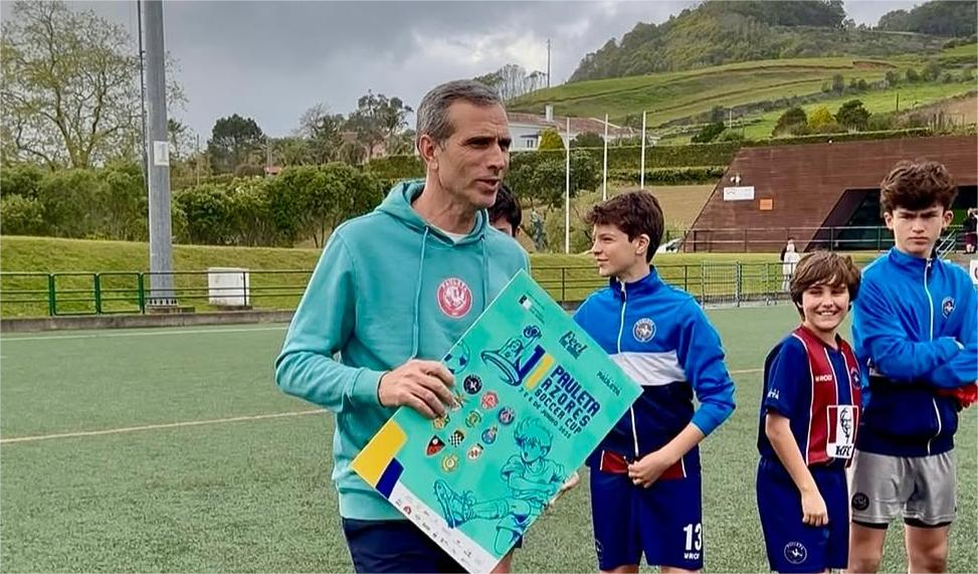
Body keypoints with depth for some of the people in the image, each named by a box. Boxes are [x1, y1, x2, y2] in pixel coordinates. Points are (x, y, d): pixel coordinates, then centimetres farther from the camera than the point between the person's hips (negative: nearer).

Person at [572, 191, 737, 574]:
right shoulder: (591, 311, -1)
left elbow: (719, 397, -13)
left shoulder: (680, 310, -13)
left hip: (670, 469, -3)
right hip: (609, 467, 4)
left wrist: (666, 456, -17)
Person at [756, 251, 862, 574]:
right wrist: (808, 489, -17)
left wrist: (835, 482, 10)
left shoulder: (846, 354, 8)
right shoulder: (793, 351, -15)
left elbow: (846, 422, 15)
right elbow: (776, 427, -18)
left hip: (833, 481, 7)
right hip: (792, 484, -7)